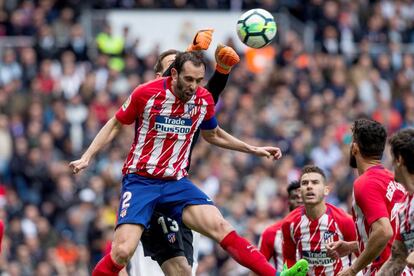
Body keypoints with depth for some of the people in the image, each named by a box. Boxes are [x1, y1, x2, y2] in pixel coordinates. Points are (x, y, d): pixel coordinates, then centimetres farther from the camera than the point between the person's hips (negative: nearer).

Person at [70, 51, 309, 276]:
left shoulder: (204, 100, 1)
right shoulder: (146, 93, -12)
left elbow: (213, 135, 23)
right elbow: (115, 125, 3)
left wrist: (253, 149, 18)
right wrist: (86, 158, -4)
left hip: (177, 183, 3)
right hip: (140, 181, -3)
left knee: (219, 226, -18)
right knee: (122, 251, -21)